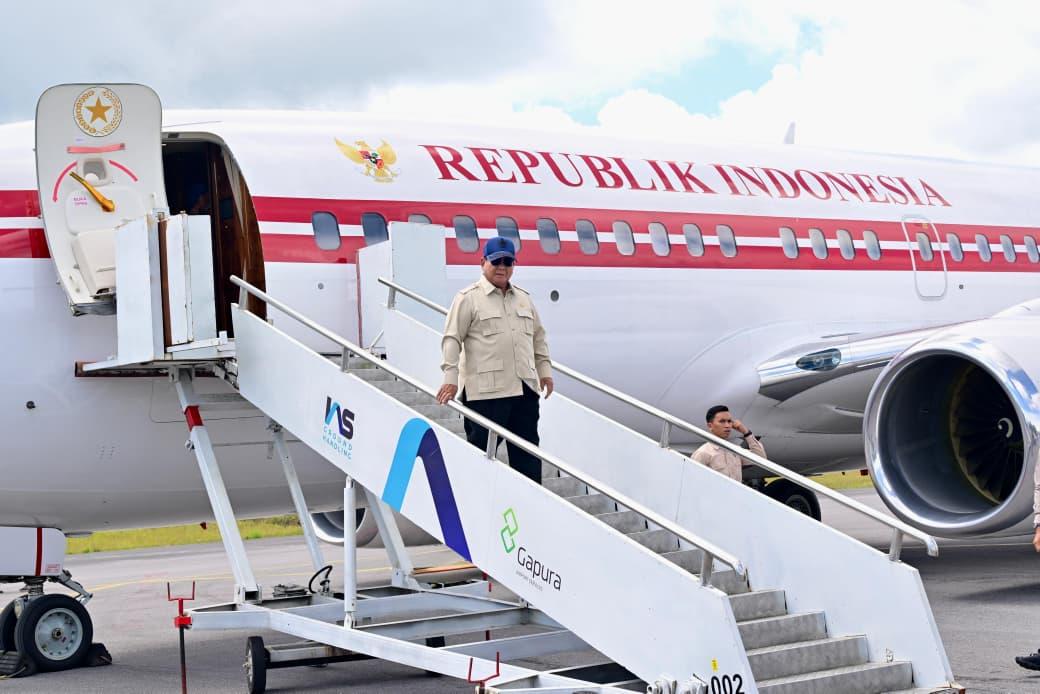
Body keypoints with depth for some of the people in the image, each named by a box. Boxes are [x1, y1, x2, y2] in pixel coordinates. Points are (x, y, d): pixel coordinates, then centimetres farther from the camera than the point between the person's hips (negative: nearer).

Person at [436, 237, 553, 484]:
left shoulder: (524, 298, 17)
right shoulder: (469, 298, -2)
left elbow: (538, 337, 25)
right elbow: (452, 339, -6)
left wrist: (545, 370, 18)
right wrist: (451, 377, -13)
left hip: (524, 387, 6)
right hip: (485, 390, -6)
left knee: (527, 450, 9)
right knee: (482, 449, -2)